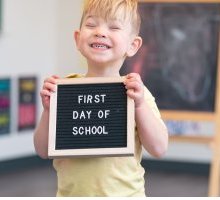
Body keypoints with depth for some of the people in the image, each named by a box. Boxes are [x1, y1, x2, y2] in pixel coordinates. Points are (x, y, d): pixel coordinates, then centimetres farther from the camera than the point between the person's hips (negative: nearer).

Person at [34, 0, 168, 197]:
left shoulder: (136, 92, -7)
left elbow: (159, 149, -11)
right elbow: (43, 151, -1)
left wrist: (140, 105, -21)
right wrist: (48, 110, -15)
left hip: (124, 193, -1)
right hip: (71, 193, 1)